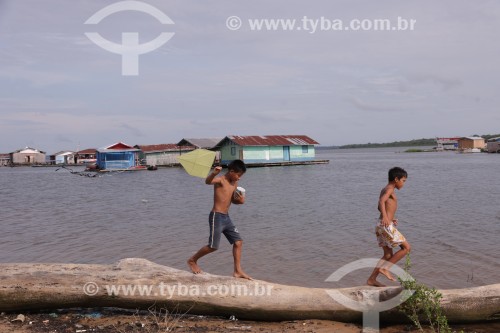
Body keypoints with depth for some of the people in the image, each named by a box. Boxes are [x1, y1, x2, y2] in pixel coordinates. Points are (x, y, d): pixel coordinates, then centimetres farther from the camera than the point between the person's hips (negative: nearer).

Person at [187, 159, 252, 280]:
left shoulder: (234, 183, 12)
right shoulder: (220, 180, -12)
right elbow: (208, 181, -34)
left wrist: (239, 200, 2)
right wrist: (214, 173, -55)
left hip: (226, 217, 8)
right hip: (217, 217, -8)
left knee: (238, 242, 3)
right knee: (213, 246, -6)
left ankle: (238, 271, 10)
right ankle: (192, 260, 17)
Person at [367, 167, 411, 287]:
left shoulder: (385, 189, 18)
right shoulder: (390, 189, -10)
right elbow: (382, 201, -30)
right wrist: (385, 217, -43)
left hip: (381, 225, 9)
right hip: (386, 226, -9)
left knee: (388, 255, 15)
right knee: (406, 247, -1)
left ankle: (371, 279, 14)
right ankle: (385, 268, -2)